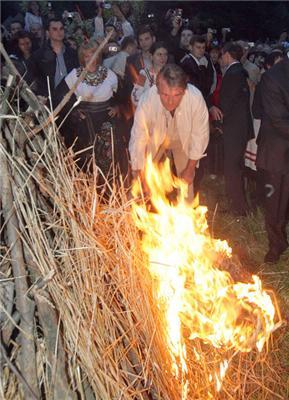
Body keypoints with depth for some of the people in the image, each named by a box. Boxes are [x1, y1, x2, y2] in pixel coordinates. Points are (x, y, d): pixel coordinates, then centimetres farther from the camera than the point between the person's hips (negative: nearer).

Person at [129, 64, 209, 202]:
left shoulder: (196, 98, -37)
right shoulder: (146, 101, -38)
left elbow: (200, 134, -20)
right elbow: (138, 140, -27)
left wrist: (190, 168, -11)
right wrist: (138, 174, -23)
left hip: (183, 139, 0)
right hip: (154, 139, 0)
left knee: (186, 181, 4)